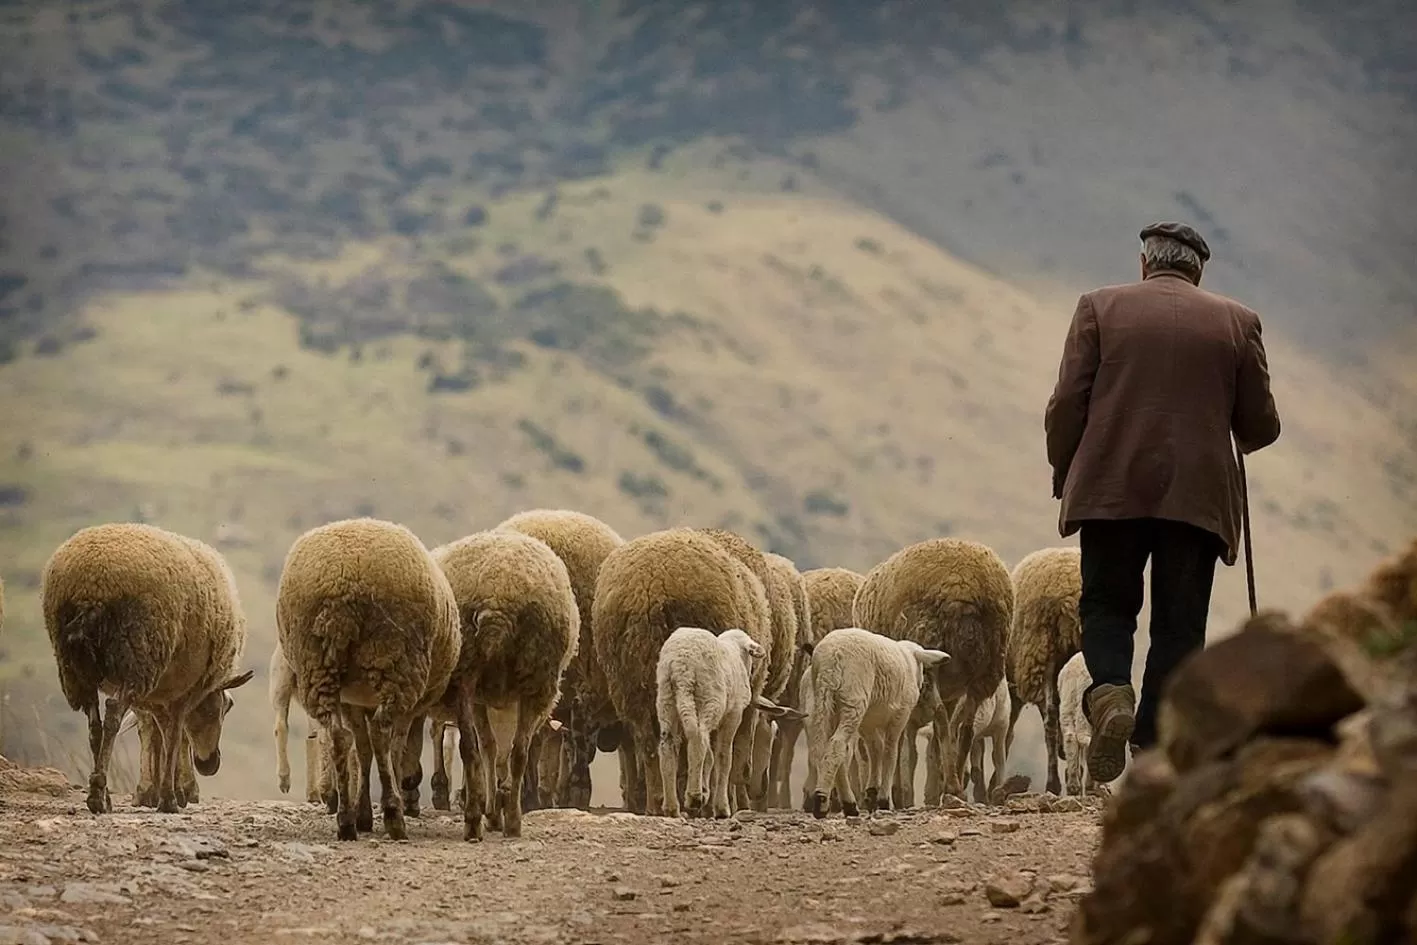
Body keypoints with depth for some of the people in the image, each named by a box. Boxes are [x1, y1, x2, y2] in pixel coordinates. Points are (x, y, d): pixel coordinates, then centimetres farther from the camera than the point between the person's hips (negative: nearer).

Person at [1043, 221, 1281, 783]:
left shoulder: (1100, 308, 5)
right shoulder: (1237, 322, 7)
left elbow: (1066, 405, 0)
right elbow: (1261, 426, 10)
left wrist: (1064, 478, 13)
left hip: (1112, 489, 0)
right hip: (1197, 497, 0)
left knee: (1107, 606, 12)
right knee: (1179, 626, 6)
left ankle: (1110, 694, -15)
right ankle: (1154, 747, 0)